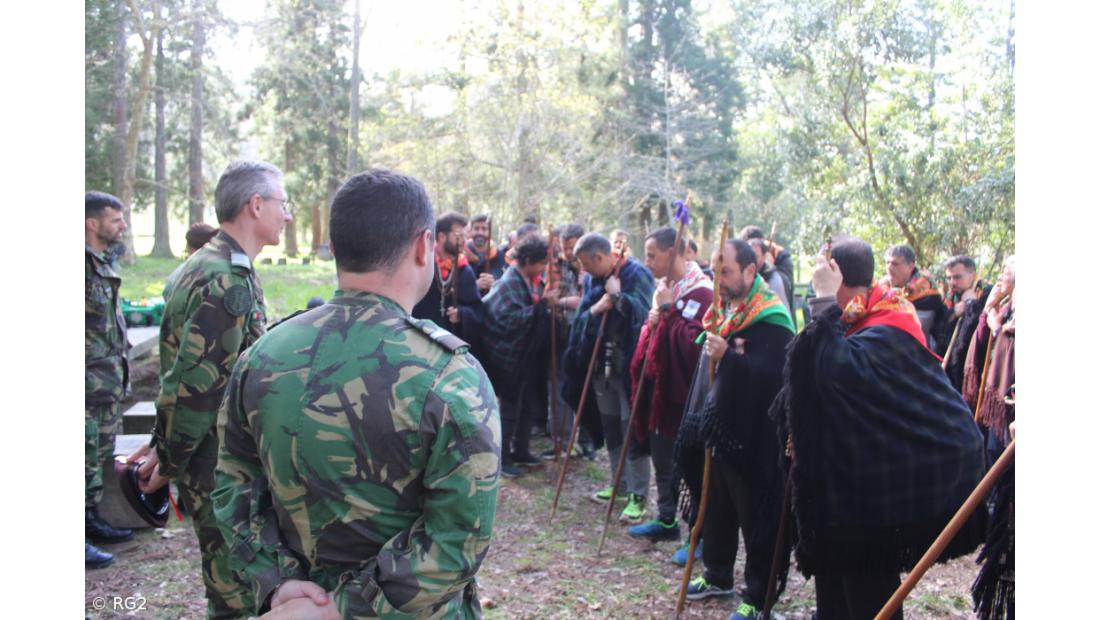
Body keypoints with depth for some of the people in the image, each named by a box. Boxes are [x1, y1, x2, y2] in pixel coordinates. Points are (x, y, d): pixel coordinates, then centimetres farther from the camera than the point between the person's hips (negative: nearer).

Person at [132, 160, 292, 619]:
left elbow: (188, 378, 14)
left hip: (226, 456, 10)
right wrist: (168, 463, -14)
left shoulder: (213, 267, 11)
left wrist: (164, 446, 16)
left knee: (234, 580, 21)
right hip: (218, 466, -10)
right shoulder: (227, 282, -22)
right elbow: (193, 386, -24)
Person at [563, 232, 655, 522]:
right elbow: (579, 319, 6)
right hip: (601, 364, 7)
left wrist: (617, 295, -20)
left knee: (632, 429, -3)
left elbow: (643, 314, -25)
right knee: (610, 427, 16)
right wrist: (594, 310, -13)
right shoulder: (593, 279, 8)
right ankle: (620, 483, 31)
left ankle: (638, 495, 6)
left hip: (629, 365, -7)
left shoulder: (636, 274, -13)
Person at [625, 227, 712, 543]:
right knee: (662, 460, 19)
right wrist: (652, 323, 1)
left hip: (682, 393, -9)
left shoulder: (700, 292, -17)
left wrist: (667, 310, -21)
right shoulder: (666, 287, 12)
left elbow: (694, 344, -27)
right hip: (658, 387, 9)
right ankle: (667, 520, 33)